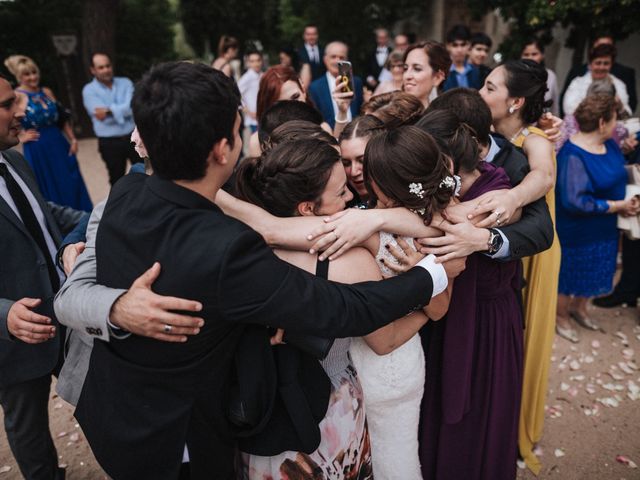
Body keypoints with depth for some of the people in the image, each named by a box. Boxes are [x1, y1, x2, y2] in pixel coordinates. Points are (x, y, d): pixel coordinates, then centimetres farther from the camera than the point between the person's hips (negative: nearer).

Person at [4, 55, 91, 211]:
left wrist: (73, 139, 5)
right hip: (36, 151, -4)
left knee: (72, 186, 9)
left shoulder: (46, 92, 6)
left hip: (59, 145, 5)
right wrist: (21, 138, -9)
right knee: (50, 191, 7)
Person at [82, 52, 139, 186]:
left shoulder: (125, 82, 2)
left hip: (133, 137, 2)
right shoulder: (89, 90, -4)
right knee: (117, 179, 13)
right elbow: (101, 115, -17)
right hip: (110, 143, -1)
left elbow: (132, 106, -14)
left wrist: (109, 110, -19)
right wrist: (122, 111, -12)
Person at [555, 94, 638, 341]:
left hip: (604, 228, 8)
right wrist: (618, 206, -20)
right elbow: (575, 202, -30)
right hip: (576, 232, -8)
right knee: (570, 274, 12)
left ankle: (579, 307, 49)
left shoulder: (609, 144, -2)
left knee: (592, 272, 24)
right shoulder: (573, 155, -27)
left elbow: (619, 177, 12)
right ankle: (561, 316, 37)